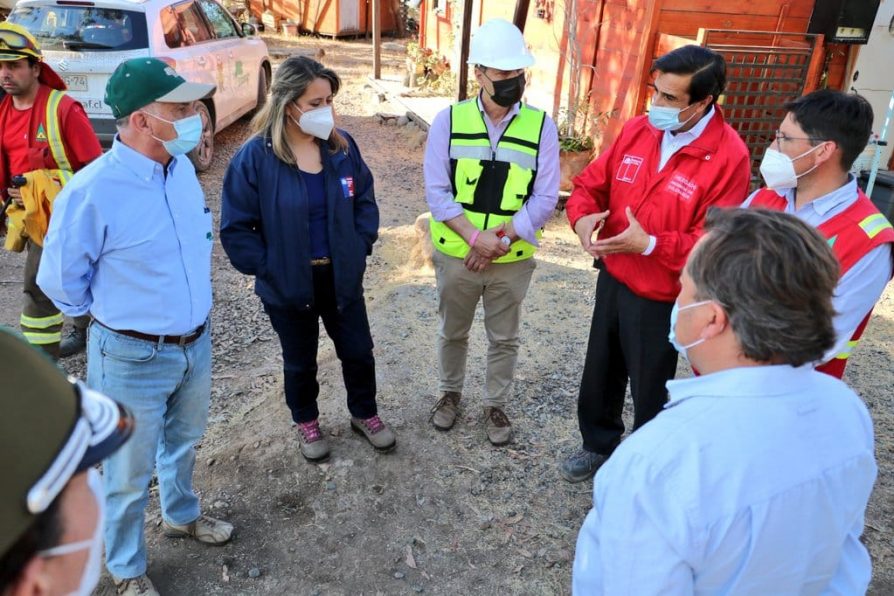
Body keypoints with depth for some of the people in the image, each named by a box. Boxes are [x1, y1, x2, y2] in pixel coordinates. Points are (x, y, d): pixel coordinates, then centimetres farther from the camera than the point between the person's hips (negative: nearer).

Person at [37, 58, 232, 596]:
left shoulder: (182, 167, -4)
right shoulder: (92, 192, -24)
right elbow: (61, 280, -11)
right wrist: (115, 313, 3)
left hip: (196, 344, 6)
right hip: (134, 357, -6)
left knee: (183, 442, 27)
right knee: (130, 470, 14)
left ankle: (182, 514, 54)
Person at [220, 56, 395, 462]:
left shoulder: (341, 146, -5)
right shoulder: (256, 157, -17)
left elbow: (365, 200, 7)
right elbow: (236, 227, -12)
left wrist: (360, 248, -2)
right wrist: (268, 268, -14)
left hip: (341, 277, 3)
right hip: (288, 285, -3)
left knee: (358, 351, 16)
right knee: (300, 361, 17)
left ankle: (364, 414, 41)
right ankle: (306, 422, 43)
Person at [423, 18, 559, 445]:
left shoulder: (541, 126, -8)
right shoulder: (449, 120, -7)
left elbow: (545, 199, -10)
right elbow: (437, 192, -10)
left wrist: (499, 240, -18)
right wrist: (475, 236, -21)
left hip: (513, 260, 0)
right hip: (456, 255, 1)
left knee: (504, 339, 16)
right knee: (452, 333, 20)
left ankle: (495, 405, 38)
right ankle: (449, 392, 45)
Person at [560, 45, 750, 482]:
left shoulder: (729, 157, -19)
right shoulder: (637, 129, -1)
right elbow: (591, 182, 6)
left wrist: (650, 245, -30)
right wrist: (584, 216, -15)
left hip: (662, 298, -6)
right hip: (612, 278, 6)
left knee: (650, 389, 11)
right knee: (600, 372, 21)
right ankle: (599, 444, 45)